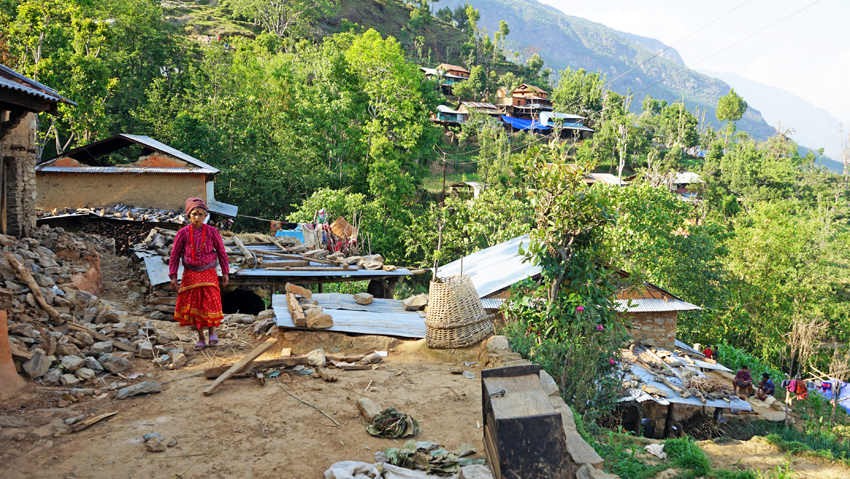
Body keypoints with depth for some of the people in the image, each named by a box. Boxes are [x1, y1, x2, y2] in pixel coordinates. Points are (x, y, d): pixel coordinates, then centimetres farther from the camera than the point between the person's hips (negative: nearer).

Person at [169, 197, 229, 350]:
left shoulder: (212, 232, -6)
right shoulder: (183, 233, -5)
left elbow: (221, 252, 3)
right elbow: (174, 256, 2)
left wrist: (225, 273, 2)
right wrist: (173, 277, -3)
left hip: (208, 274, -1)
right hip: (190, 275, 1)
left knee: (211, 302, -11)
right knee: (194, 305, 6)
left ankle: (212, 330, 16)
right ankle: (201, 338, 20)